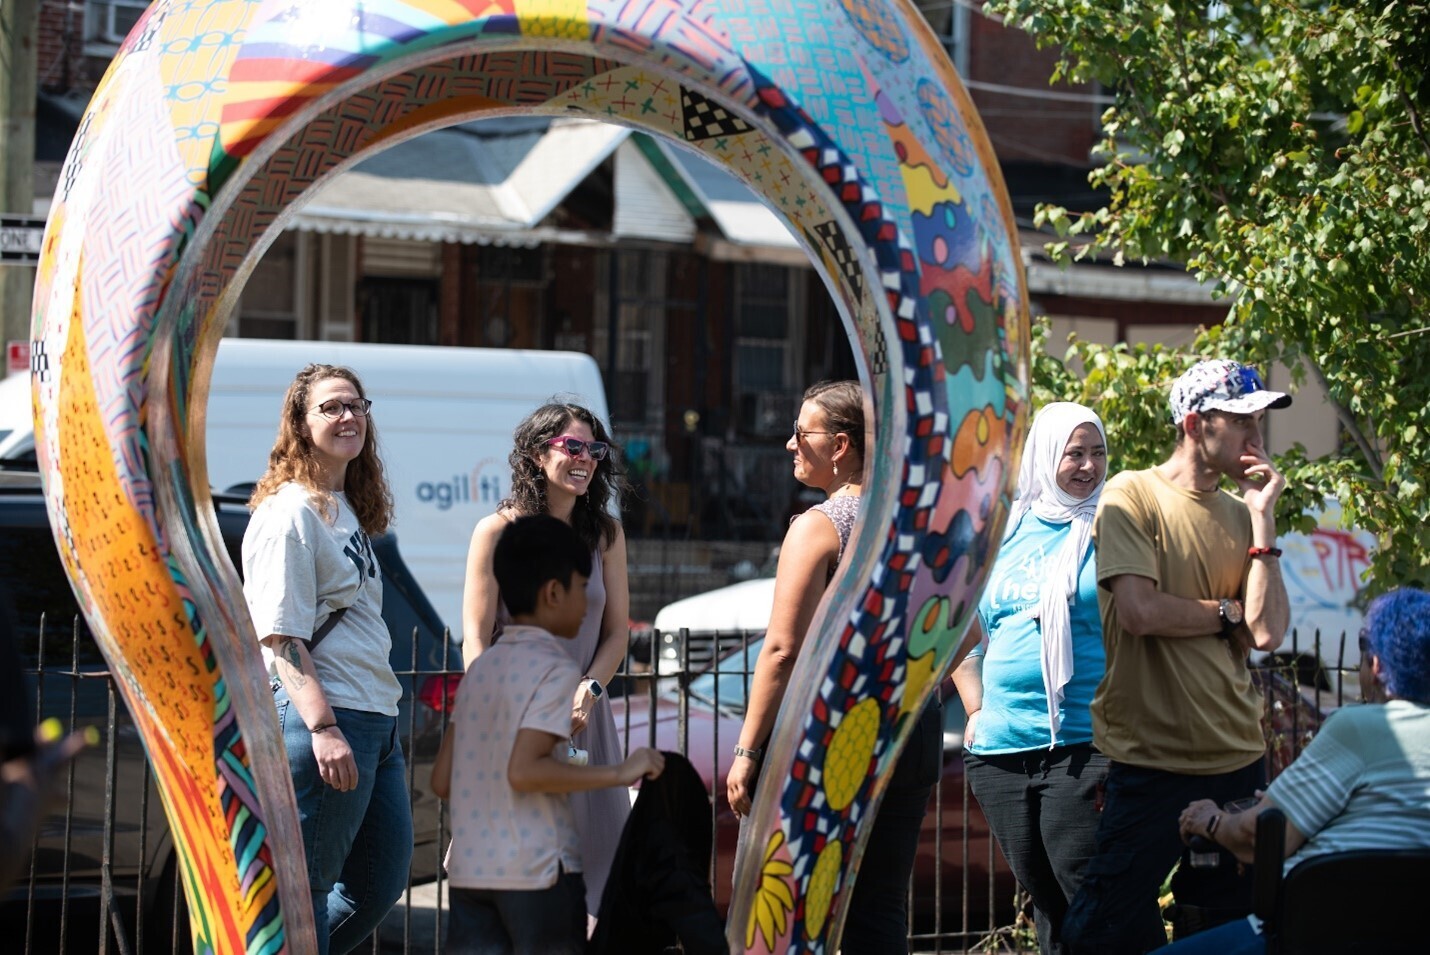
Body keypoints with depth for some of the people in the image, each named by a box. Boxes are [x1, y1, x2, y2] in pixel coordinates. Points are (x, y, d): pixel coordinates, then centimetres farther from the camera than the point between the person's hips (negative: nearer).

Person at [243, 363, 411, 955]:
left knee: (380, 888, 13)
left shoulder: (347, 509, 18)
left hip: (376, 722, 10)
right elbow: (280, 636, -17)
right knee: (306, 891, -4)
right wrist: (323, 727, -25)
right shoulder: (290, 513, -10)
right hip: (321, 719, -10)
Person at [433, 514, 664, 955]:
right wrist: (618, 774, -15)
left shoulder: (481, 667, 14)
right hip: (537, 871, -6)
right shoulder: (556, 670, -8)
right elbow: (523, 770, -20)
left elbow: (443, 779, 12)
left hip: (469, 869, 7)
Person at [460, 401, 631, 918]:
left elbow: (617, 632, 9)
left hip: (584, 718, 4)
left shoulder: (605, 534, 7)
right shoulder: (497, 532, -4)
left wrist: (586, 692, -8)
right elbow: (476, 641, -6)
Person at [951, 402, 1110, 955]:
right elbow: (963, 630, 23)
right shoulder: (1004, 532, 13)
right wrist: (976, 710, 12)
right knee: (1043, 898, 11)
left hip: (1082, 744, -5)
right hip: (1001, 747, 5)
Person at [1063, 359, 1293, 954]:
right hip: (1152, 763, -5)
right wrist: (1229, 612, -3)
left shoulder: (1240, 515, 10)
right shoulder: (1133, 496, -4)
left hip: (1237, 757, 5)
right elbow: (1139, 612, -17)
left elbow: (1268, 632, -3)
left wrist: (1262, 515, -2)